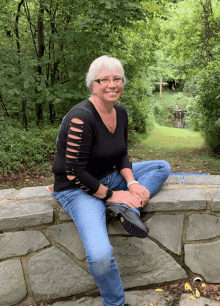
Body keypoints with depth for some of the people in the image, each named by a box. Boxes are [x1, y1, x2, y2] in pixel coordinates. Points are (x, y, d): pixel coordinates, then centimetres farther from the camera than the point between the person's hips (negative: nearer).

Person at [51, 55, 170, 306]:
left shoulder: (121, 113, 1)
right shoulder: (81, 118, -24)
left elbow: (121, 155, 8)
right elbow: (75, 173, -23)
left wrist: (132, 183, -9)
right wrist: (111, 195, -16)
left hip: (109, 177, 8)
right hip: (77, 188, -8)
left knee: (162, 167, 7)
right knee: (100, 256, -27)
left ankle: (126, 208, -15)